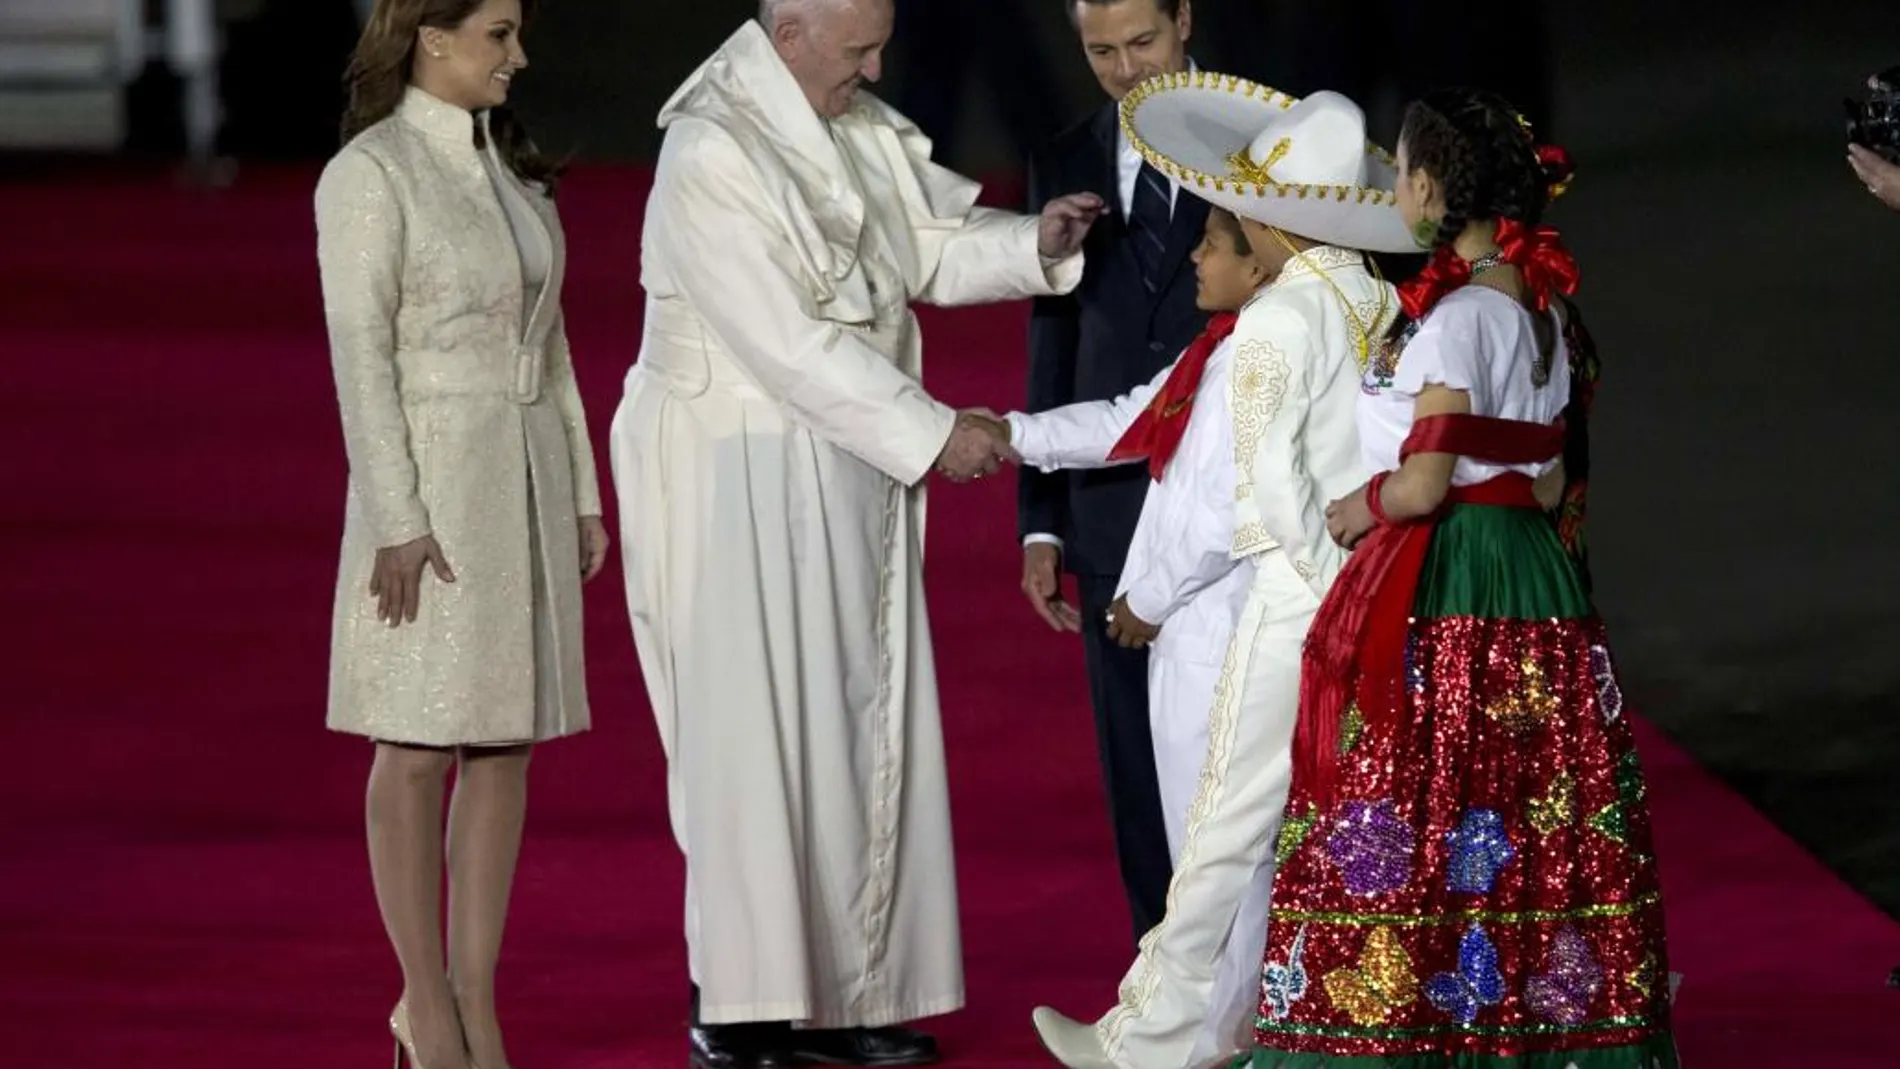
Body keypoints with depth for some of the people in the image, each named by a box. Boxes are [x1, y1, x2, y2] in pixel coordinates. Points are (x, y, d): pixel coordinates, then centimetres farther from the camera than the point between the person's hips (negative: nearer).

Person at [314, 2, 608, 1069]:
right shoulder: (370, 175, -10)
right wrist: (398, 521, -18)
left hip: (529, 475, 7)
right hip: (430, 475, -7)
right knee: (421, 747, -1)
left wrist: (582, 493, 13)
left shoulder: (510, 167, 12)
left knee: (507, 741, 6)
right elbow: (362, 354, -13)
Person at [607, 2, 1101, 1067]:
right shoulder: (712, 154, -20)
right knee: (758, 731, -6)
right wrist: (930, 431, -19)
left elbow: (931, 247, 14)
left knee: (859, 730, 8)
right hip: (747, 484, -8)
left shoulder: (859, 128, 5)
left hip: (849, 476, 8)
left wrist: (1035, 242, -6)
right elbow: (787, 343, -22)